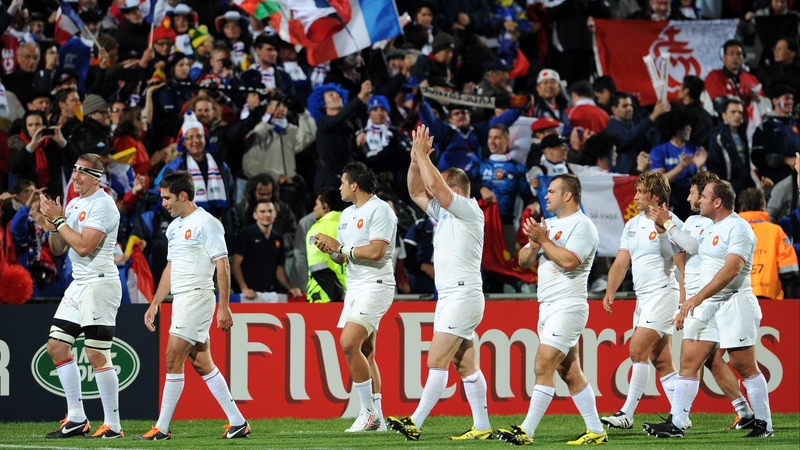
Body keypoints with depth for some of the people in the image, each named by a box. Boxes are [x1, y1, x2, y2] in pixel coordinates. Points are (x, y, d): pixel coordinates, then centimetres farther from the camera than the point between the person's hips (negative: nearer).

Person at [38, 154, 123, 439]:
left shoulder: (102, 205, -12)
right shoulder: (74, 204, 15)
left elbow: (84, 246, -21)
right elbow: (58, 249, 16)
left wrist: (59, 220, -14)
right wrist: (53, 222, -1)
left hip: (99, 283, -10)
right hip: (78, 284, 10)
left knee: (97, 355, -12)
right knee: (56, 346, 7)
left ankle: (112, 425, -7)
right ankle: (76, 419, 12)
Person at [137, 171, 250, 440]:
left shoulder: (206, 223, -9)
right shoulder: (174, 227, 17)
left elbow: (222, 267, -13)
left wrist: (224, 307, -17)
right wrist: (154, 304, 23)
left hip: (197, 295, -9)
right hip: (180, 299, 9)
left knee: (173, 358, -11)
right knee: (201, 364, 7)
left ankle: (162, 429, -7)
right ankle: (238, 423, 10)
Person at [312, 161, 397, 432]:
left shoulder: (379, 210, -10)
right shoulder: (347, 214, 18)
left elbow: (376, 251, -21)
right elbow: (342, 258, 21)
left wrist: (341, 247, -13)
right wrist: (330, 250, -1)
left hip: (375, 285, -10)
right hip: (355, 288, 10)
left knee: (349, 344, -20)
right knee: (365, 354, 7)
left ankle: (369, 411, -14)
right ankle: (376, 420, 8)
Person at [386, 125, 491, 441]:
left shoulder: (469, 211, -8)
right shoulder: (444, 213, 17)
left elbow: (435, 185, -19)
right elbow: (417, 191, 23)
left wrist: (424, 154, -8)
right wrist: (416, 159, 10)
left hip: (463, 295, -10)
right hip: (448, 296, 10)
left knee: (436, 361, -12)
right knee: (465, 365, 6)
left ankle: (416, 423, -15)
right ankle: (482, 427, 6)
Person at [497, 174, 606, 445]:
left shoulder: (582, 226, -9)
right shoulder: (549, 225, 17)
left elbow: (569, 260, -23)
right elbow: (524, 261, 16)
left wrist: (543, 240, -14)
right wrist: (534, 245, -4)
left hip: (568, 307, -9)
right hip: (547, 307, 9)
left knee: (543, 366, -13)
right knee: (570, 373, 8)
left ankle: (527, 432, -13)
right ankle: (596, 432, 11)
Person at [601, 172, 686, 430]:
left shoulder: (671, 224, -10)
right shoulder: (633, 225, 13)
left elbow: (684, 267, -12)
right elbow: (621, 263, 12)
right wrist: (611, 291, -3)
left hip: (663, 293, -8)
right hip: (643, 298, 8)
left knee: (638, 351, -13)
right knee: (661, 361, 7)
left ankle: (627, 414, -12)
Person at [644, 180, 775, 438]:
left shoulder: (738, 228, -12)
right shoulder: (712, 230, 16)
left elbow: (731, 269, -23)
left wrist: (698, 298, -28)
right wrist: (687, 307, 21)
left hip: (734, 303, -9)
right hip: (707, 305, 9)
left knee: (745, 367, -3)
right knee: (688, 361, 1)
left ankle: (764, 425, 6)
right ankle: (675, 425, -1)